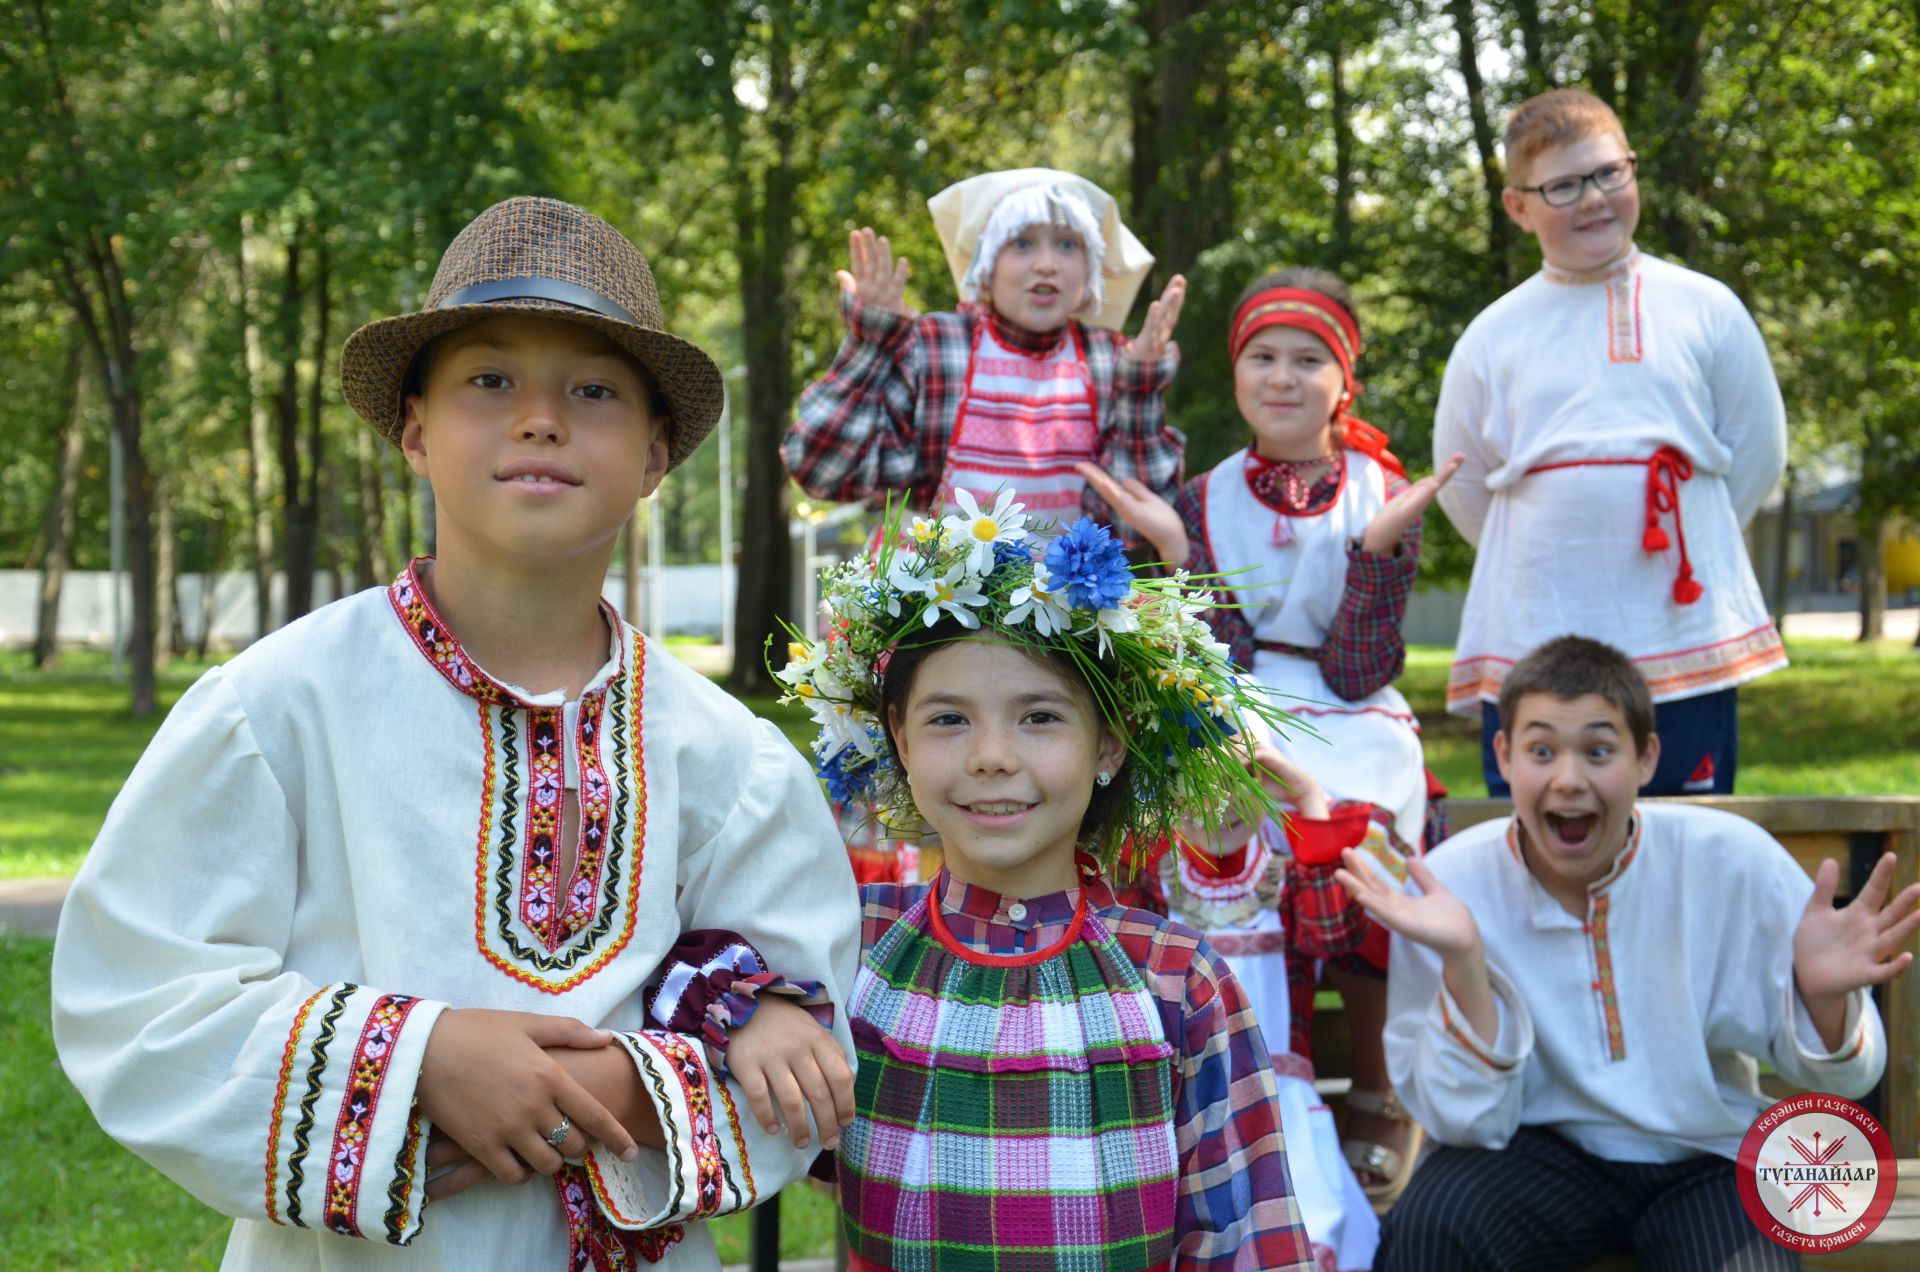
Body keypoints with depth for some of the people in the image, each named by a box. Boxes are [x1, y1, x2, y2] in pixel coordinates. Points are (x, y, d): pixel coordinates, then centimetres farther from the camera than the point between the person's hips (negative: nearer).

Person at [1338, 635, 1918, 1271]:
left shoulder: (1735, 864, -12)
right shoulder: (1451, 885, -13)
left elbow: (1836, 1077, -3)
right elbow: (1468, 1122, -12)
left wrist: (1824, 998, -27)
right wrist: (1462, 964, -28)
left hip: (1705, 1159, 1)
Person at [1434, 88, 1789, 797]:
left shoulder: (1706, 310, 4)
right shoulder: (1491, 338, 5)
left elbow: (1757, 452, 10)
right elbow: (1463, 487, 14)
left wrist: (1685, 540, 10)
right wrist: (1551, 557, 11)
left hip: (1685, 639, 0)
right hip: (1533, 650, 0)